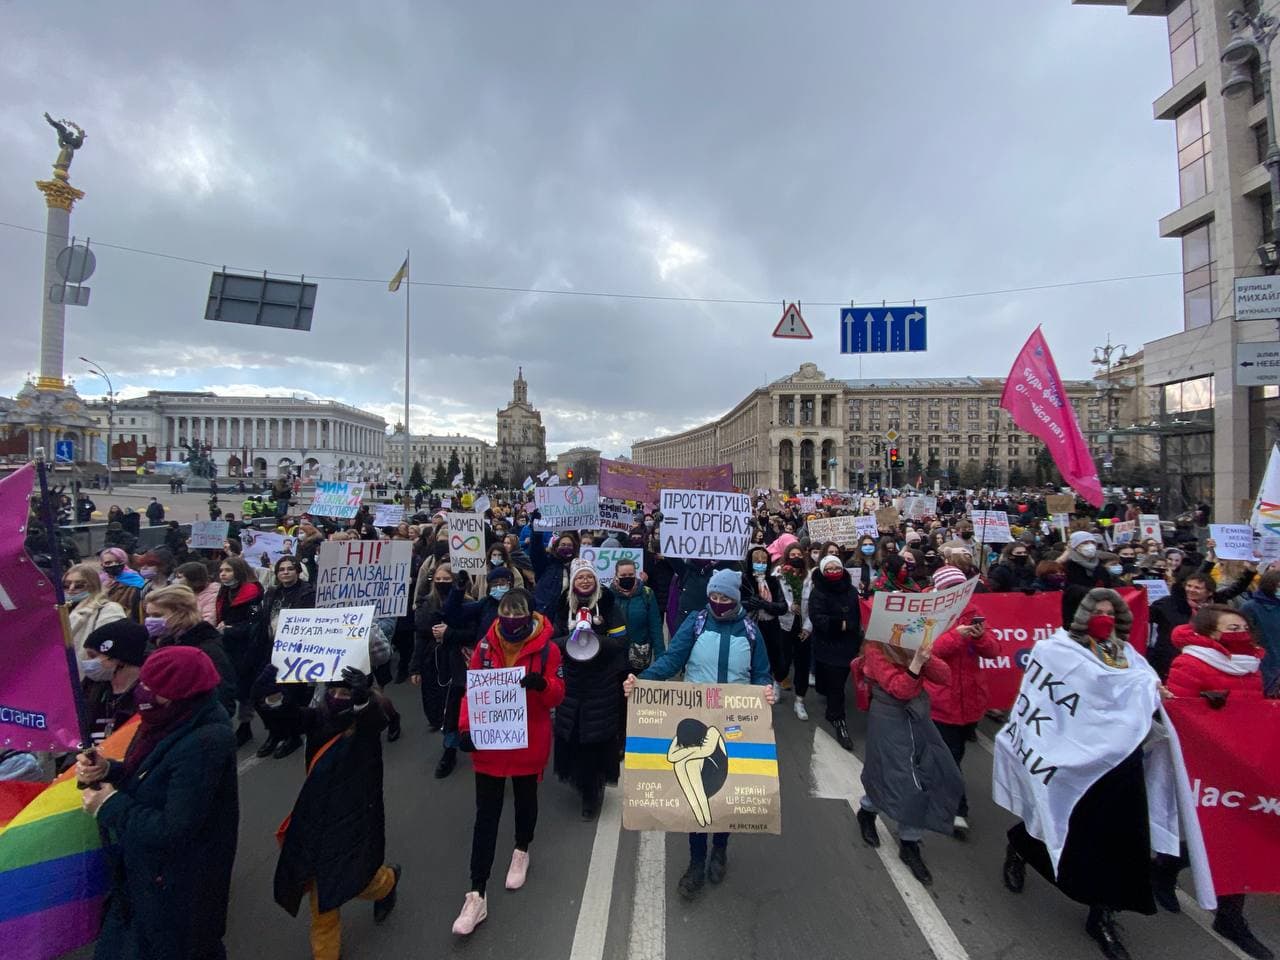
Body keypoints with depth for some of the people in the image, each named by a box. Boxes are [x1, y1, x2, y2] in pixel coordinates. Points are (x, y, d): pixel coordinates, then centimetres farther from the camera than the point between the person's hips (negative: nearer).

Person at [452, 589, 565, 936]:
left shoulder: (547, 648, -15)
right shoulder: (485, 646, -7)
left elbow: (557, 697, -11)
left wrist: (542, 684, -33)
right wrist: (466, 728, -14)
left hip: (529, 743, -1)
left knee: (525, 800, 22)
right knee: (486, 814, 8)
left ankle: (521, 851, 50)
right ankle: (476, 895, 20)